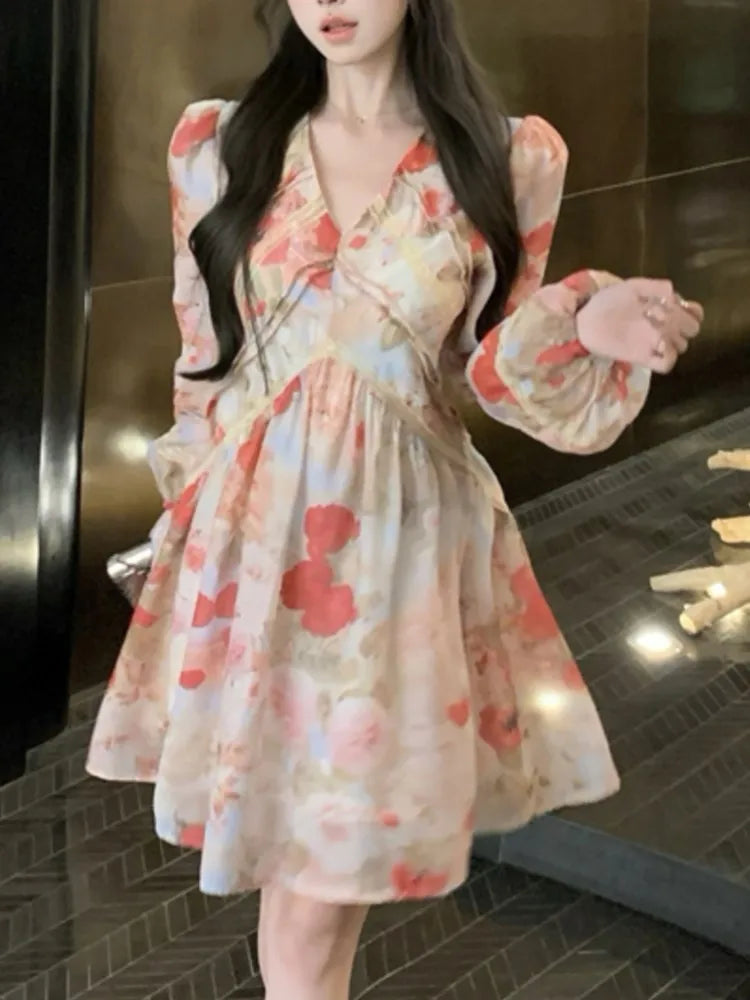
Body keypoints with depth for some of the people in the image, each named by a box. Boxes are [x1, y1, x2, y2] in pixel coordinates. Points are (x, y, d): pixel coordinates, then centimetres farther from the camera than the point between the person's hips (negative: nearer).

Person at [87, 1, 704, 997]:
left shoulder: (507, 159, -2)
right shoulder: (219, 145, 2)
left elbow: (494, 369, 2)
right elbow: (203, 360, 10)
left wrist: (581, 323, -18)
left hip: (405, 536, -1)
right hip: (254, 533, 1)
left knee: (337, 861, 3)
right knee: (292, 868, 9)